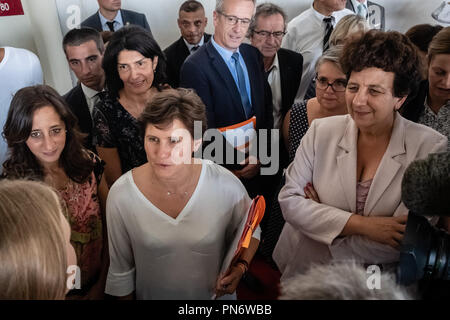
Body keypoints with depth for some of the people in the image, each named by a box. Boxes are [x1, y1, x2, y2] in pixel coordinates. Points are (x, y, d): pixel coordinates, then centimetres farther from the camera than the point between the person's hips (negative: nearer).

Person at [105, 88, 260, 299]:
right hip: (151, 294, 0)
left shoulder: (227, 187, -23)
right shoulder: (121, 195, -22)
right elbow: (121, 270, -9)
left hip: (215, 293, 0)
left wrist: (240, 267, -17)